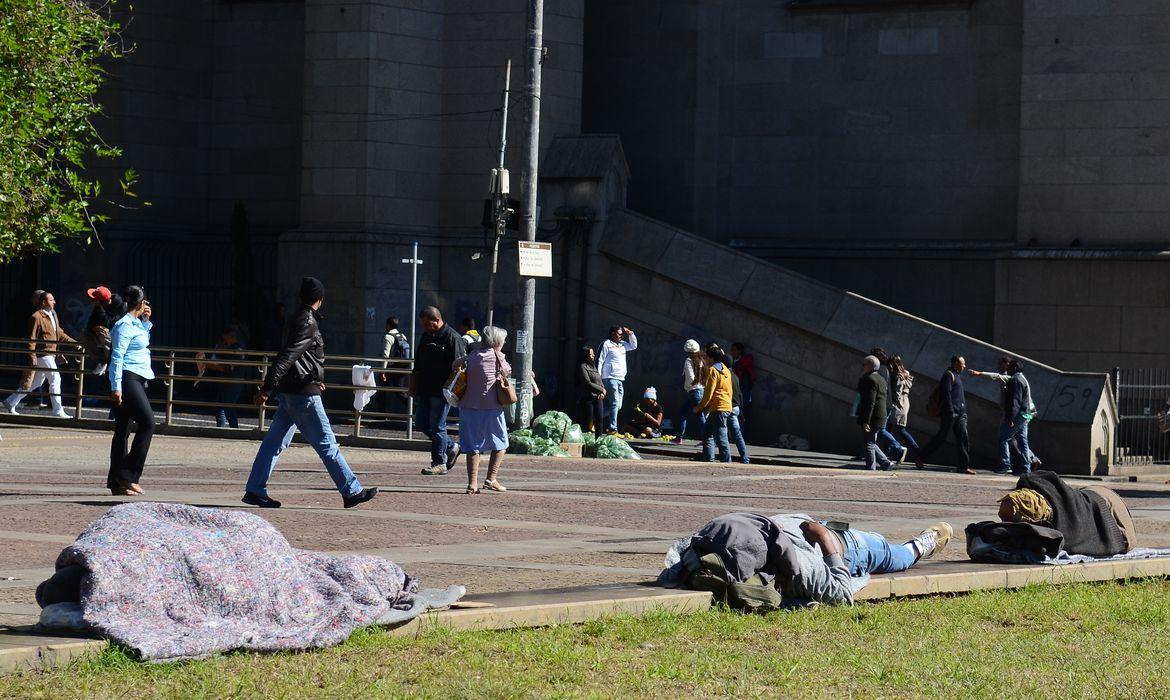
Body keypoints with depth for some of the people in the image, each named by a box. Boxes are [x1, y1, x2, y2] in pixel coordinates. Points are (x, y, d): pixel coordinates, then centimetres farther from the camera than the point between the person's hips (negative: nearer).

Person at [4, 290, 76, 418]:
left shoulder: (53, 314, 15)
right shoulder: (36, 317, -13)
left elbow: (60, 333, 24)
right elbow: (31, 338, -15)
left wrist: (73, 342, 17)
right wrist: (32, 356, -20)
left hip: (50, 354, 10)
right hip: (43, 354, -10)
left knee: (36, 383, 14)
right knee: (55, 379, -12)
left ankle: (11, 402, 24)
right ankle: (58, 410, -8)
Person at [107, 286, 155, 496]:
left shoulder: (136, 324, 17)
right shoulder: (124, 325, -11)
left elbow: (143, 342, 38)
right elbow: (117, 357, -16)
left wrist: (146, 321, 23)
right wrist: (116, 387, -21)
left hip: (137, 380, 10)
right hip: (128, 379, -10)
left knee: (122, 430, 8)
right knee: (147, 423, -15)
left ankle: (117, 482, 8)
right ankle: (128, 475, -16)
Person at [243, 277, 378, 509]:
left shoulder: (298, 320, 16)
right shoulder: (308, 323, -15)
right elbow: (286, 357, -23)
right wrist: (267, 389, -28)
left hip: (289, 393, 10)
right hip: (303, 394, -10)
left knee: (275, 442, 8)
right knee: (326, 444, -4)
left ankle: (255, 490, 7)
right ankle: (352, 492, 1)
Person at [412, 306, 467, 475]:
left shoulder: (453, 339, -12)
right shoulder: (426, 336, 13)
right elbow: (418, 365, 21)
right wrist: (413, 386, 19)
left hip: (442, 391, -9)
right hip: (425, 390, 9)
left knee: (437, 426, -4)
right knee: (421, 423, 10)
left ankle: (439, 464, 4)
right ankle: (451, 447, 25)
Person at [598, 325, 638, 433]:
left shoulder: (622, 345, 19)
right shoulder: (606, 344, -3)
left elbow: (634, 346, 33)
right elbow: (599, 361, -7)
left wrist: (630, 334, 17)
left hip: (620, 379, 8)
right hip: (610, 378, -8)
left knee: (617, 406, 8)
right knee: (615, 403, -14)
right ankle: (612, 429, -16)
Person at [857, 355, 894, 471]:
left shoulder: (869, 380, -15)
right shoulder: (880, 379, 17)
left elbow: (870, 402, -21)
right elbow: (885, 400, 21)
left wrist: (866, 421, -23)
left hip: (872, 417, -10)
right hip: (880, 417, 10)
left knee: (869, 445, -4)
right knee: (871, 443, 18)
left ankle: (870, 469, -3)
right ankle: (886, 463, 13)